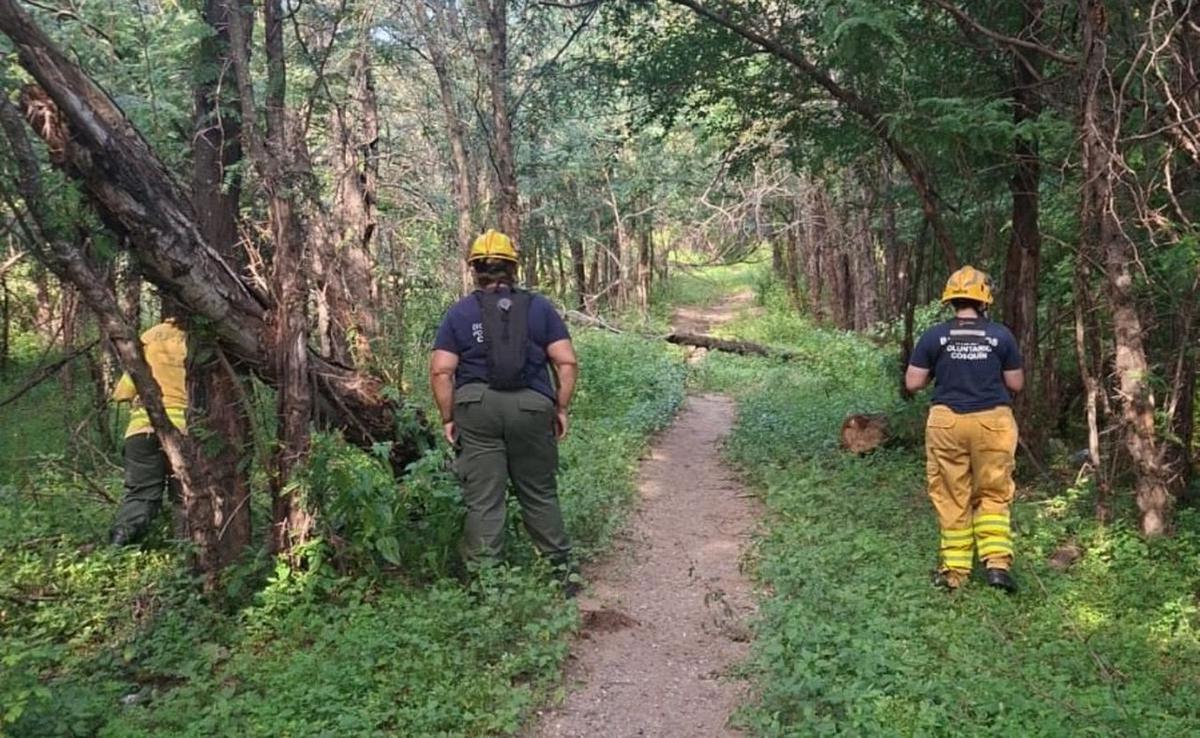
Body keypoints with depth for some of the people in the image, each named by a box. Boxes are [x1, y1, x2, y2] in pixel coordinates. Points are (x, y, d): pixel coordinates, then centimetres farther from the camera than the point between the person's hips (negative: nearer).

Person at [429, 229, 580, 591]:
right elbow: (567, 362, -1)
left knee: (483, 501, 4)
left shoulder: (460, 312, 5)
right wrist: (561, 409, 8)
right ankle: (561, 568, 22)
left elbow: (441, 371, -2)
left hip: (476, 410, -1)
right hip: (532, 408, 1)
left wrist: (448, 418, 5)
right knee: (540, 494, 14)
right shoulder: (539, 307, 5)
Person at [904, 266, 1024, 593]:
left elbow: (912, 383, -1)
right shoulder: (1001, 335, -2)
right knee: (993, 494, 12)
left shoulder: (934, 336, -4)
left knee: (952, 497, 8)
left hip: (948, 422, 0)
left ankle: (954, 570, 13)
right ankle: (997, 562, 2)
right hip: (992, 420, 0)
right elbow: (1016, 384, 5)